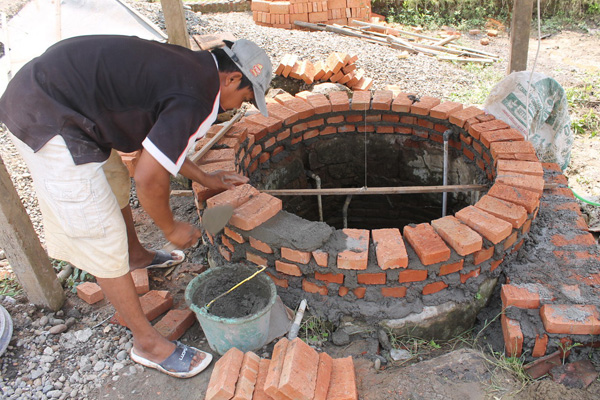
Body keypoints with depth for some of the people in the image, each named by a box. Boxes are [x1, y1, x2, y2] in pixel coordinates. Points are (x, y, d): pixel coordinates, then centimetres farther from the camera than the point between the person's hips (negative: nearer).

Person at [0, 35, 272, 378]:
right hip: (46, 120, -10)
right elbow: (149, 178, -19)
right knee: (102, 234, -3)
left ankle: (137, 256, 54)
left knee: (115, 184, 27)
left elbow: (158, 140, 21)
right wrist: (171, 228, -1)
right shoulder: (198, 100, -18)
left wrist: (206, 179, 26)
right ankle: (148, 342, 13)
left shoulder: (186, 66, 10)